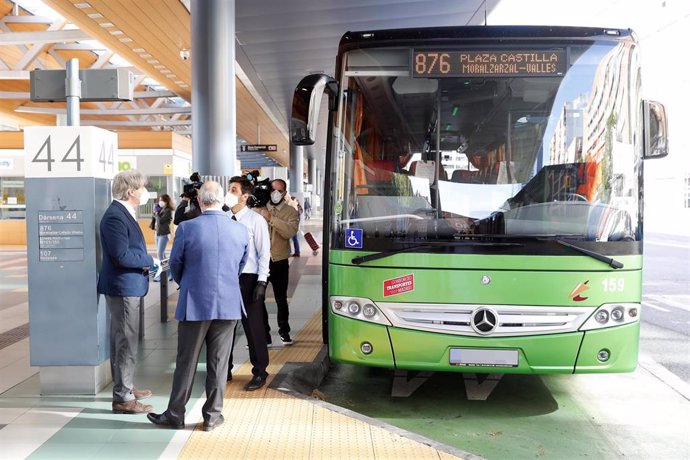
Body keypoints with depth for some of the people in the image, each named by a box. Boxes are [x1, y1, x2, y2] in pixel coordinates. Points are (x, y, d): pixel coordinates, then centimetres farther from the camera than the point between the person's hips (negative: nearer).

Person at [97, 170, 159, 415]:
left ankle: (123, 387, 32)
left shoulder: (123, 213, 12)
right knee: (126, 342, -4)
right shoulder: (115, 216, -20)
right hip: (122, 287, -11)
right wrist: (150, 261, -14)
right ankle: (123, 398, 5)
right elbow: (122, 255, -26)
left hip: (126, 287, 11)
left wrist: (146, 262, 3)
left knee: (121, 340, 19)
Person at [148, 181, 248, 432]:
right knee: (219, 362, 10)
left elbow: (175, 265, 0)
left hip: (194, 304, -2)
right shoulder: (241, 230, -3)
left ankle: (175, 414, 19)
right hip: (228, 305, 2)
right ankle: (213, 415, 19)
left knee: (186, 361, 9)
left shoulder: (186, 228, -11)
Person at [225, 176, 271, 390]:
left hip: (248, 278, -4)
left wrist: (261, 282, -11)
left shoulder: (255, 220, -7)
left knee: (253, 326, 3)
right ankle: (225, 370, 29)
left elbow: (264, 252, -6)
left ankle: (259, 373, 18)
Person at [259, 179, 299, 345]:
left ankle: (284, 331, 28)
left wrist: (271, 218, -26)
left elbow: (290, 231, -20)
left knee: (281, 299, 12)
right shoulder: (259, 209, 3)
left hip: (280, 262, 0)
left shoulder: (291, 212, 0)